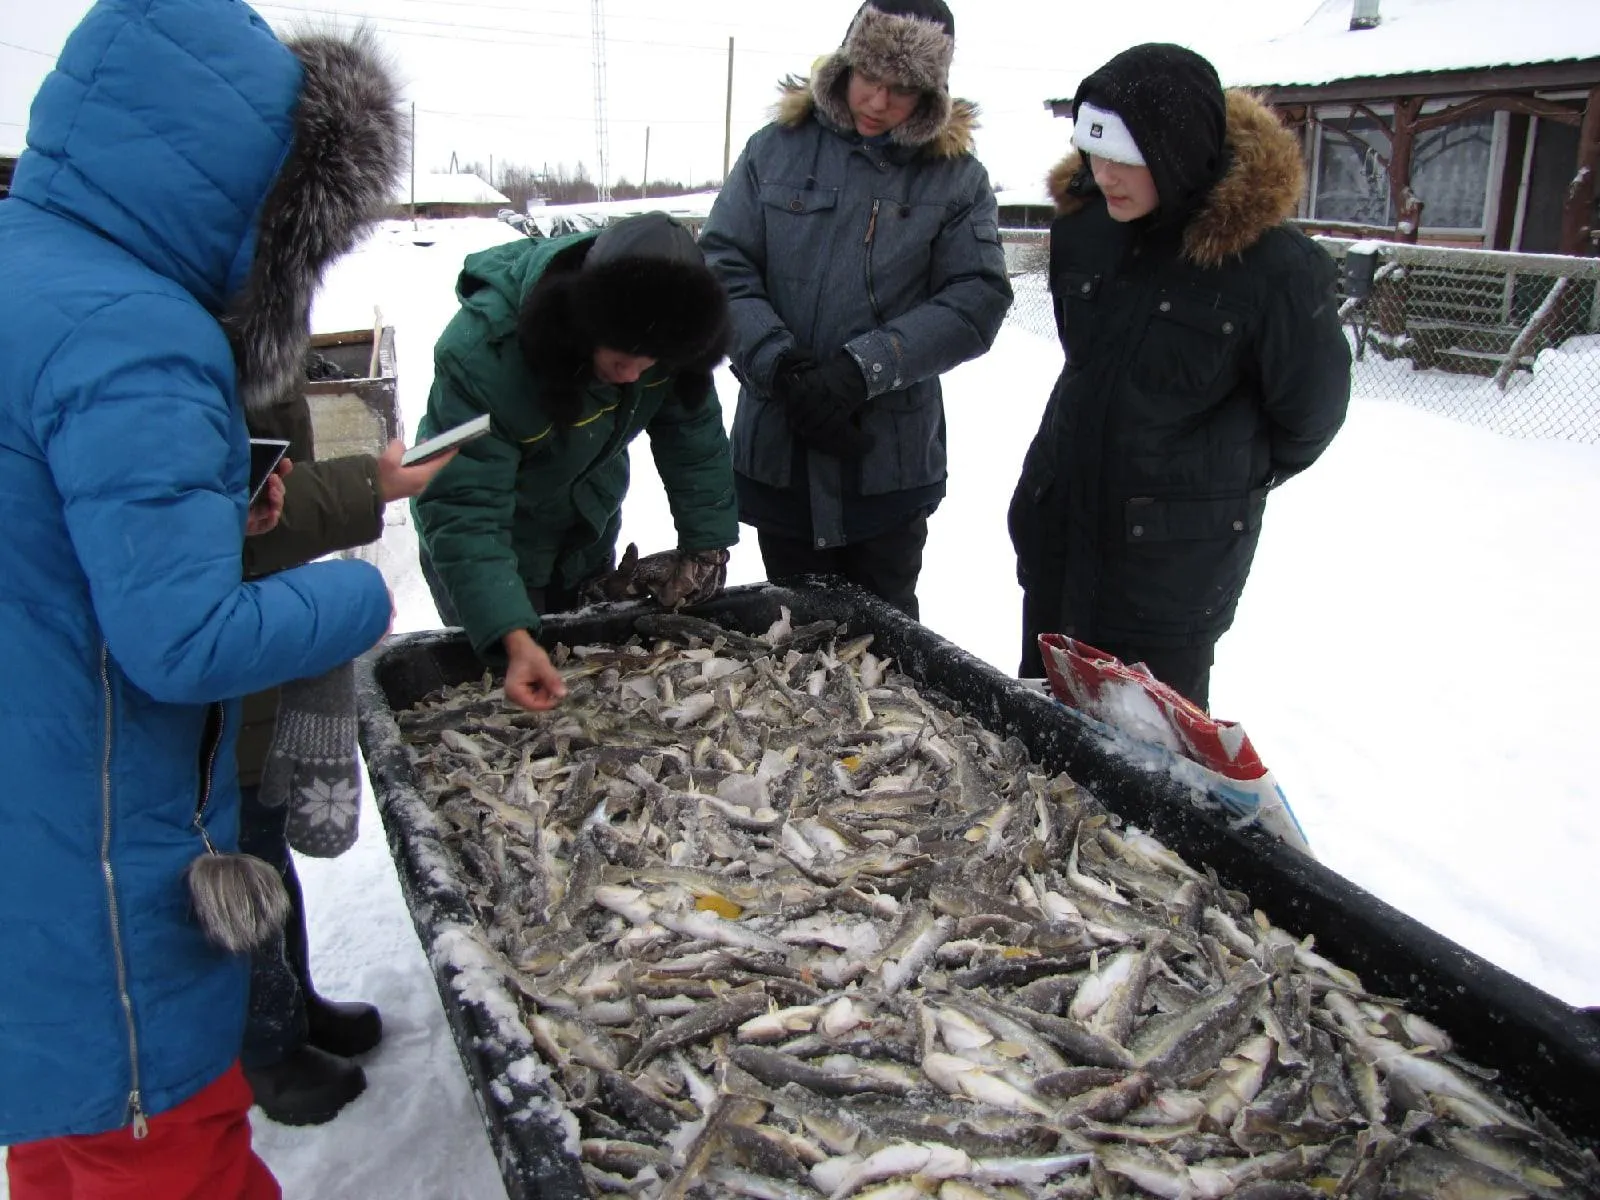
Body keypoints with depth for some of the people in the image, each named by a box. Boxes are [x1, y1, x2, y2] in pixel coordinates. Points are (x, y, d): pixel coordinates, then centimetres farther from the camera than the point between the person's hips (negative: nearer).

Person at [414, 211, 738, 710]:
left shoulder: (660, 337, -22)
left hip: (588, 534, 5)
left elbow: (695, 438, -9)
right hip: (500, 543, -4)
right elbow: (465, 511, -38)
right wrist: (513, 638, -48)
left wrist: (706, 546, -13)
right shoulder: (481, 350, -37)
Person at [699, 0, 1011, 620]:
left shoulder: (957, 176, 1)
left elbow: (978, 300, -8)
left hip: (892, 458, -1)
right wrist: (778, 365, -17)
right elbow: (721, 265, -1)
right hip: (778, 448, 1)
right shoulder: (777, 149, 3)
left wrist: (864, 367, -19)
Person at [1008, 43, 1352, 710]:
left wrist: (1239, 475, 10)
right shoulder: (1080, 219, -1)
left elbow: (1310, 412, -4)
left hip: (1176, 552, -6)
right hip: (1058, 518, 6)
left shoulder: (1272, 263, -18)